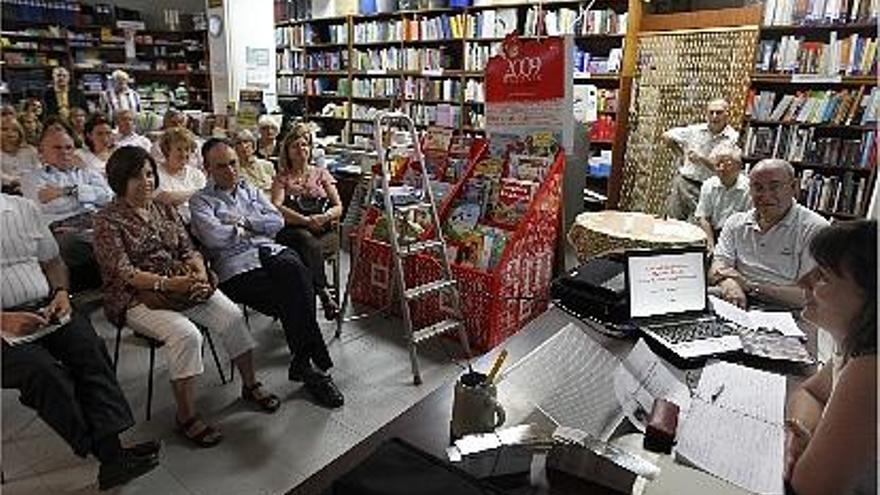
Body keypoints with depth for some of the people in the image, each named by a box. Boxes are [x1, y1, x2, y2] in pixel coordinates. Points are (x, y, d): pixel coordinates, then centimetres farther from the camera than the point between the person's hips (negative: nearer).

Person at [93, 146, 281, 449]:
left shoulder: (165, 210, 14)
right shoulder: (108, 220, -4)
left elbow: (188, 249, 11)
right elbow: (123, 272, -13)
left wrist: (200, 271, -12)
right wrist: (167, 283, -26)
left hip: (183, 284, 5)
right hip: (137, 297, -5)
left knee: (232, 316, -17)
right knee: (186, 334, -31)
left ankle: (250, 385, 1)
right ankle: (186, 417, -16)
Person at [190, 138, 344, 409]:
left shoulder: (251, 190, 27)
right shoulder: (200, 200, 12)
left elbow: (277, 221, 12)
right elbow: (214, 237, -8)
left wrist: (244, 221, 2)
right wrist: (245, 231, 6)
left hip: (271, 252, 4)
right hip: (237, 267, -4)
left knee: (295, 268, -33)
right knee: (292, 298, -29)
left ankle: (303, 363, -26)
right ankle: (315, 362, -16)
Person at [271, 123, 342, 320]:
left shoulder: (321, 174, 23)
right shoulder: (282, 177, 19)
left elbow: (338, 207, 13)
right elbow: (277, 208, 0)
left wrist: (324, 217, -10)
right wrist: (306, 220, -14)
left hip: (322, 230, 1)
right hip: (292, 230, -1)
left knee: (307, 247, -34)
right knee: (307, 240, -36)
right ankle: (323, 292, -44)